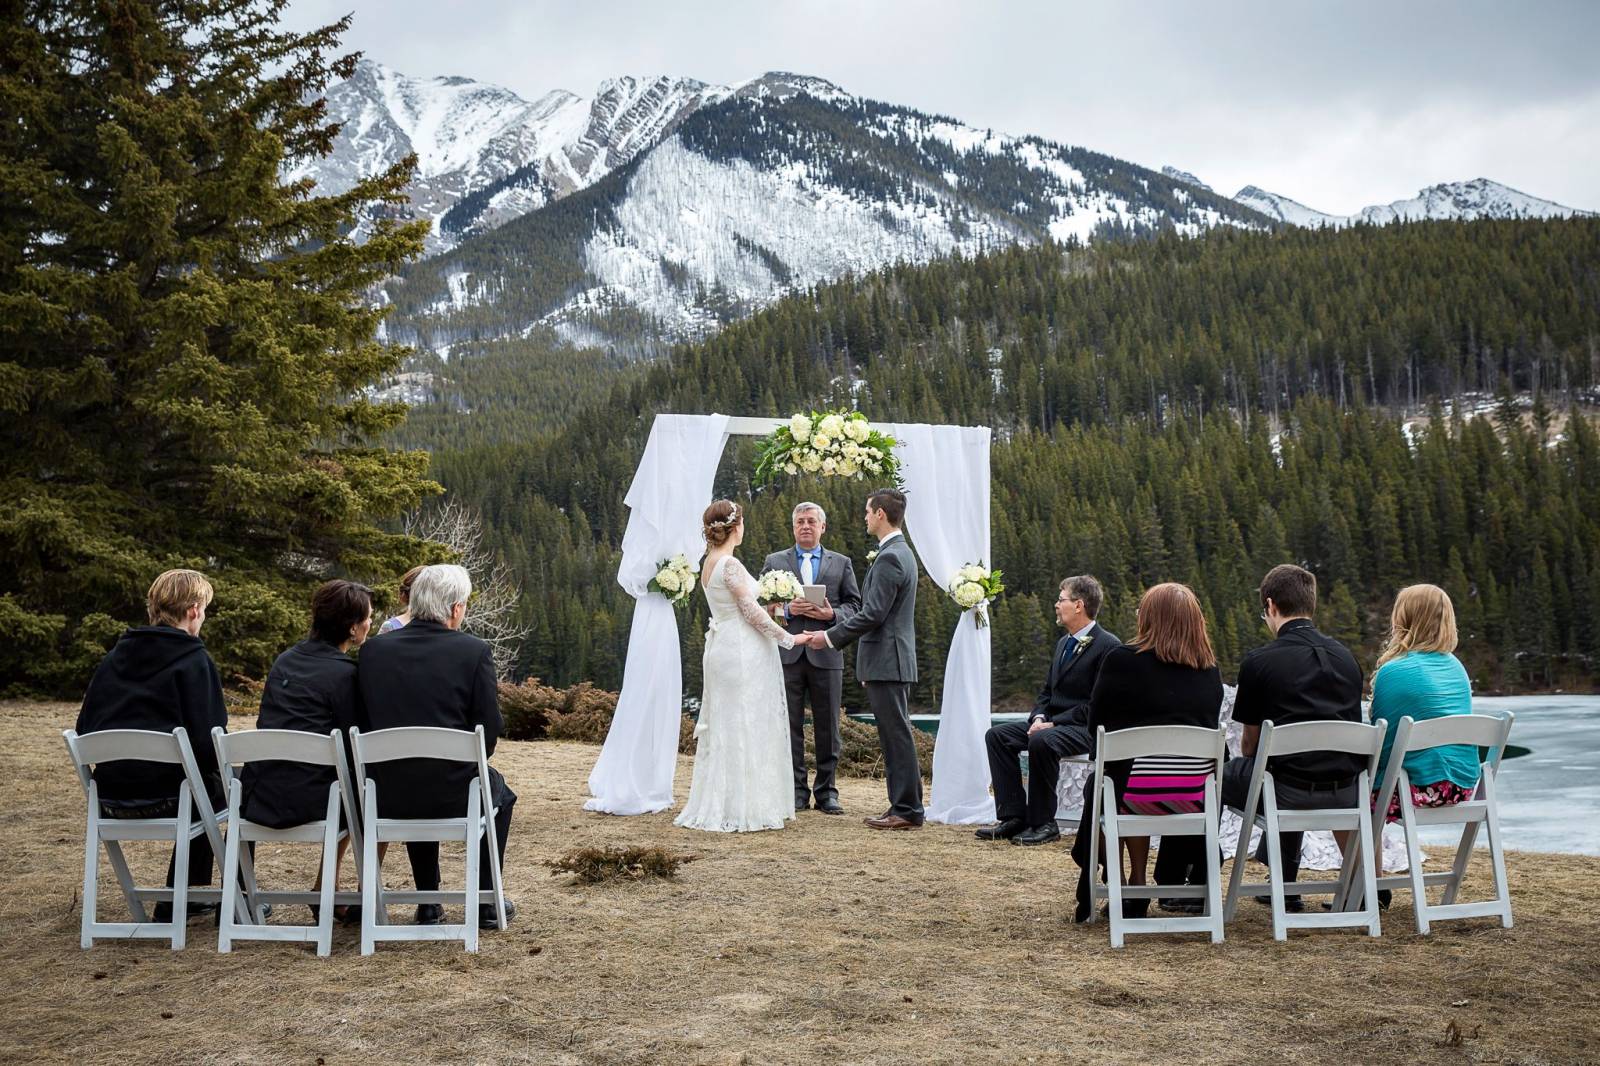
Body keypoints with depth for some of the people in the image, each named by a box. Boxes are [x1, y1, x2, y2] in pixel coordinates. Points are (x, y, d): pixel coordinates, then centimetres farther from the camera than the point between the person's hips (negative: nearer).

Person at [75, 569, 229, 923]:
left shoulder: (114, 656, 10)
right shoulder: (194, 661, -8)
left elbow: (85, 728, 10)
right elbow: (207, 740, -14)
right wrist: (220, 769, 7)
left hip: (110, 799, 7)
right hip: (163, 796, -7)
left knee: (203, 787, 32)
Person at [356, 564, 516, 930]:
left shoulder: (373, 649, -1)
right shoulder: (474, 651, -10)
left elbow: (363, 723, 6)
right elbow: (490, 729, -6)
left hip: (387, 795, 3)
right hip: (452, 793, -3)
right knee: (499, 791, 32)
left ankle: (429, 904, 37)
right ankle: (487, 903, 30)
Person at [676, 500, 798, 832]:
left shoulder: (710, 563, 12)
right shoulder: (730, 564, -16)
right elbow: (751, 612, -15)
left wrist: (767, 609, 17)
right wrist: (787, 638, -7)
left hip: (724, 649, 9)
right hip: (742, 653, -9)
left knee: (724, 728, 12)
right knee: (743, 729, -4)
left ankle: (716, 806, 16)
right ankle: (740, 809, -1)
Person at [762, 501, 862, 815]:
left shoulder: (841, 563, 12)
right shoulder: (774, 561, 11)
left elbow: (855, 605, 8)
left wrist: (832, 613, -11)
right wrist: (786, 610, -12)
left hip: (826, 655, 0)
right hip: (787, 654, 0)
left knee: (828, 727, 3)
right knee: (790, 726, 1)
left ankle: (826, 792, 11)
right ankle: (796, 791, 8)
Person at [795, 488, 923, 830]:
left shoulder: (889, 558, -17)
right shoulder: (901, 552, 17)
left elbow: (873, 614, -21)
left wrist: (831, 636, -12)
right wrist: (833, 630, 19)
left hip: (886, 661, -10)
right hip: (893, 660, 10)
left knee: (897, 736, -6)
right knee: (896, 736, 12)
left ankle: (907, 809, -2)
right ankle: (906, 805, 16)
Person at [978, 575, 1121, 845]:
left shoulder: (1108, 645, -12)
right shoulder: (1063, 643, 17)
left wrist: (1054, 723, -20)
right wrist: (1039, 718, -2)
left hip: (1086, 728, -9)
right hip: (1054, 723, 9)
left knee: (1041, 741, -35)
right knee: (997, 735, -7)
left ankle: (1043, 823, -21)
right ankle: (1013, 816, -10)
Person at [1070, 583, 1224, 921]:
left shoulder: (1121, 659, -7)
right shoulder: (1211, 670, 4)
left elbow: (1096, 726, 3)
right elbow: (1208, 728, 15)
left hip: (1131, 791, -3)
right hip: (1195, 798, 3)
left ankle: (1137, 884, 30)